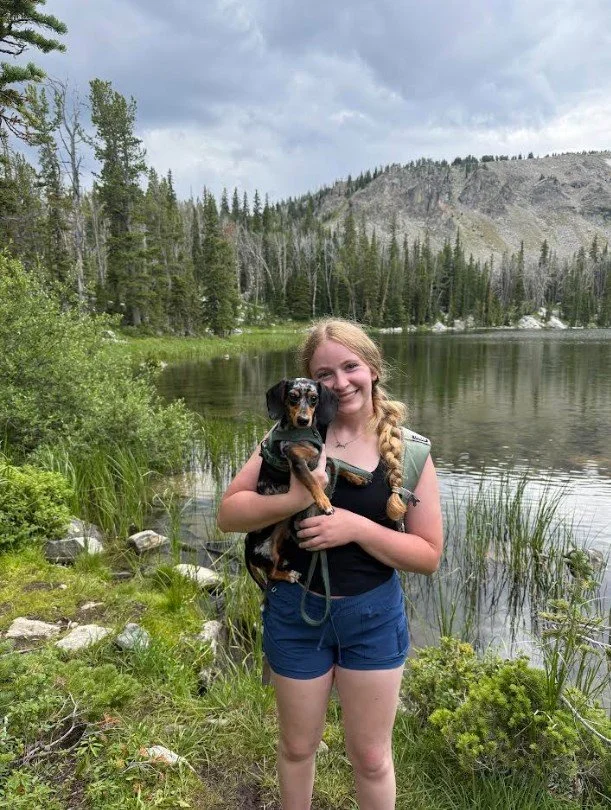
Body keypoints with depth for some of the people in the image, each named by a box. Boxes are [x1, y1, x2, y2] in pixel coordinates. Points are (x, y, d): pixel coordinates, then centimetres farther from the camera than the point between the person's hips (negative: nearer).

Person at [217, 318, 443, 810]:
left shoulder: (406, 451, -10)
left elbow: (428, 556, -9)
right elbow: (228, 513, -10)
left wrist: (356, 526, -24)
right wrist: (291, 501, -29)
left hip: (373, 615, 0)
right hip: (295, 610, 1)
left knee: (371, 758, 18)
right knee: (297, 747, 23)